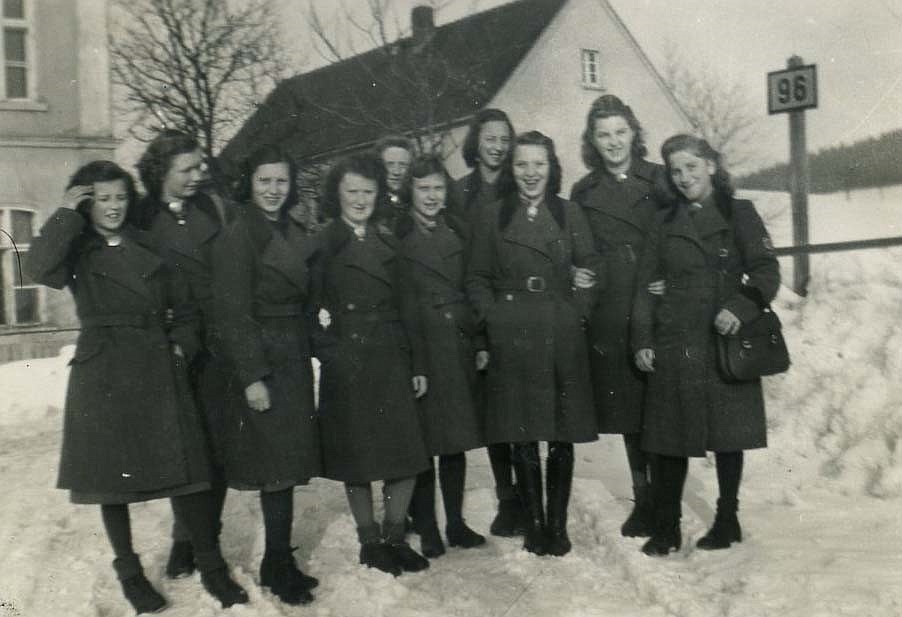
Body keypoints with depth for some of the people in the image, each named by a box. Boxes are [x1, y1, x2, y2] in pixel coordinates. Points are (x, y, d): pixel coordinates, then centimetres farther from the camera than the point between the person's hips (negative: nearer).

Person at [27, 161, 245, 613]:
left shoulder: (149, 249, 12)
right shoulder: (78, 253, 2)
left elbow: (182, 309, 18)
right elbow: (39, 268, -22)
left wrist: (182, 346, 3)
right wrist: (68, 214, -15)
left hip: (160, 373, 2)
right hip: (103, 377, -2)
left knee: (185, 472, 1)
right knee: (112, 477, 6)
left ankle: (211, 567, 11)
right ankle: (129, 574, 22)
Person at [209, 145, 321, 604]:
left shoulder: (293, 233, 13)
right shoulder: (238, 236, -11)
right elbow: (233, 312, -16)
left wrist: (307, 343, 10)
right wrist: (252, 377, -20)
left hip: (293, 359, 8)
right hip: (260, 362, -7)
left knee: (285, 462, 11)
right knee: (277, 465, -3)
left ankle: (279, 563, 21)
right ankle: (278, 568, 9)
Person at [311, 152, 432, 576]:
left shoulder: (387, 242, 13)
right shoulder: (322, 244, -2)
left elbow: (405, 306, 11)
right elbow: (311, 306, -9)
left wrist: (418, 363, 8)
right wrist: (327, 348, -19)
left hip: (392, 360, 5)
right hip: (346, 363, -4)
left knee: (407, 453, 4)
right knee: (358, 459, 5)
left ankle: (395, 537, 20)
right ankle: (369, 541, 21)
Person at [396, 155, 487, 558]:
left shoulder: (459, 232, 11)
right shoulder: (395, 236, -2)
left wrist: (480, 343, 6)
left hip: (458, 346, 4)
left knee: (456, 440, 10)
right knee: (422, 441, 1)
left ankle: (456, 523, 21)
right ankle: (426, 528, 13)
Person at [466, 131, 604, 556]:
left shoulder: (569, 214, 8)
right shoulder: (493, 218, 7)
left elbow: (593, 269, 9)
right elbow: (477, 279, 9)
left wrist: (577, 309, -2)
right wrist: (494, 315, -3)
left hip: (563, 340, 1)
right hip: (512, 341, 0)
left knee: (562, 438, 4)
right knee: (522, 439, 3)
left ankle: (558, 526, 17)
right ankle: (534, 525, 16)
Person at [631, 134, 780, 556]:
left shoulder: (739, 214, 5)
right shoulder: (666, 224, 13)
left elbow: (766, 271, -2)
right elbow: (646, 284, 12)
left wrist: (742, 308, -20)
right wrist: (642, 340, 3)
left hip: (725, 342, -2)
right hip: (673, 345, 2)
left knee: (727, 434, 6)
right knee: (668, 439, 2)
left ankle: (727, 522, 21)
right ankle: (665, 530, 11)